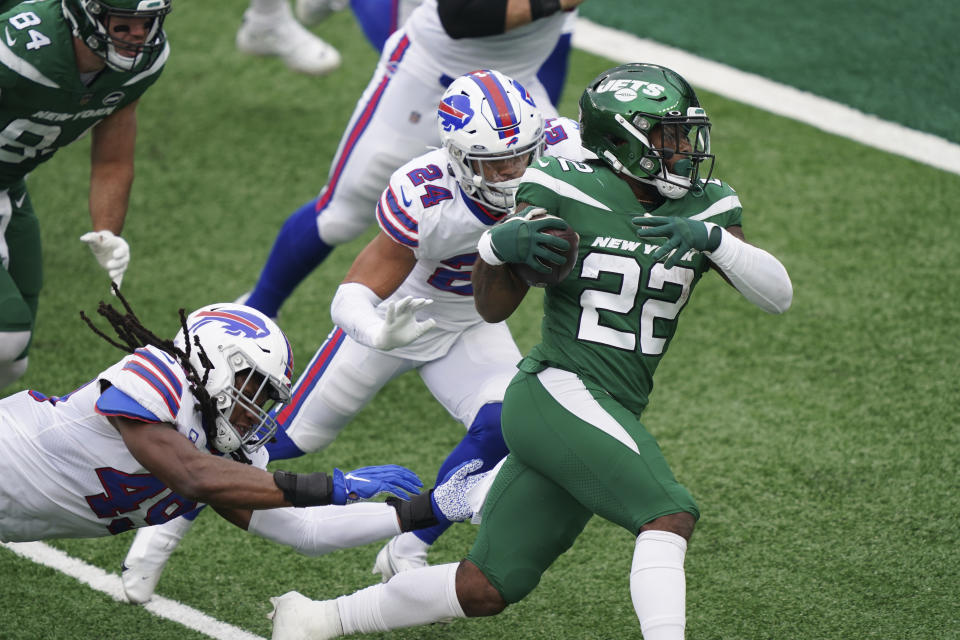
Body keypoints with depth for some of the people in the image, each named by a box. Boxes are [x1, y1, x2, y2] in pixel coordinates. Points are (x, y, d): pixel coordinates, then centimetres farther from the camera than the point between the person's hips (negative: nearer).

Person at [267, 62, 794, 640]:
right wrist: (500, 245, -21)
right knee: (669, 515, -26)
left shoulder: (707, 209, 6)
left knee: (484, 591, 10)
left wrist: (712, 239, -18)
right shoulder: (566, 191, -7)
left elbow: (778, 295, -2)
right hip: (559, 392, -6)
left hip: (612, 418, 6)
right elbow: (494, 308, 0)